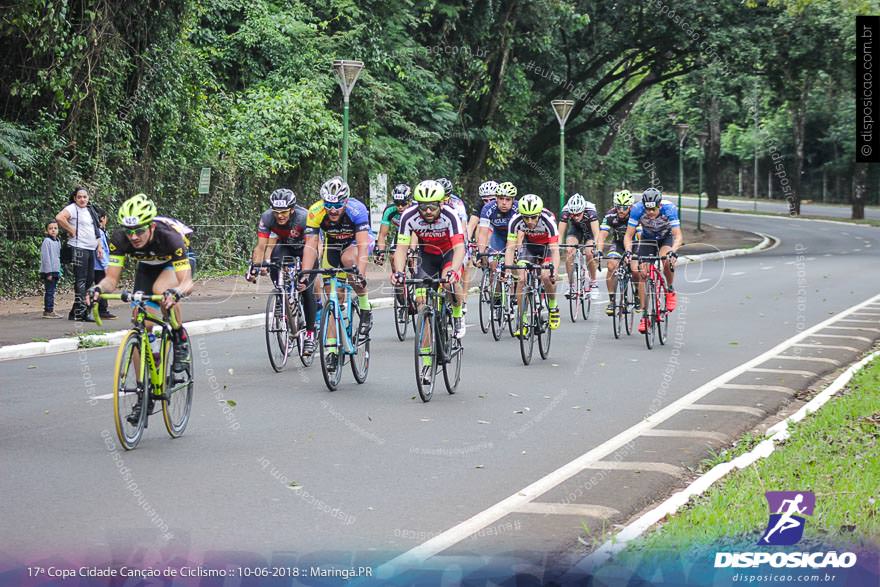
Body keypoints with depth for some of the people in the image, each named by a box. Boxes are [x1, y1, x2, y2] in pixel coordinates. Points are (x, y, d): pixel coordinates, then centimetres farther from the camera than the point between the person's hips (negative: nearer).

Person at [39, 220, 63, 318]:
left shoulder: (57, 241, 15)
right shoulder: (47, 241, -12)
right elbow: (46, 258, -16)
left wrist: (59, 272, 18)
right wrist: (48, 272, -19)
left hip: (55, 271, 8)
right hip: (48, 271, -8)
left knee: (52, 291, 10)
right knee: (49, 291, -7)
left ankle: (49, 310, 15)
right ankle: (48, 311, -6)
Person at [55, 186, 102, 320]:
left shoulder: (89, 210, 19)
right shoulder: (72, 208, -8)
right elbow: (59, 218, -26)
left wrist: (99, 247, 19)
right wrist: (72, 231, -17)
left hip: (91, 249, 9)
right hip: (79, 248, -9)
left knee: (89, 280, 9)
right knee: (81, 280, -9)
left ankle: (75, 312, 15)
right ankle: (81, 312, -8)